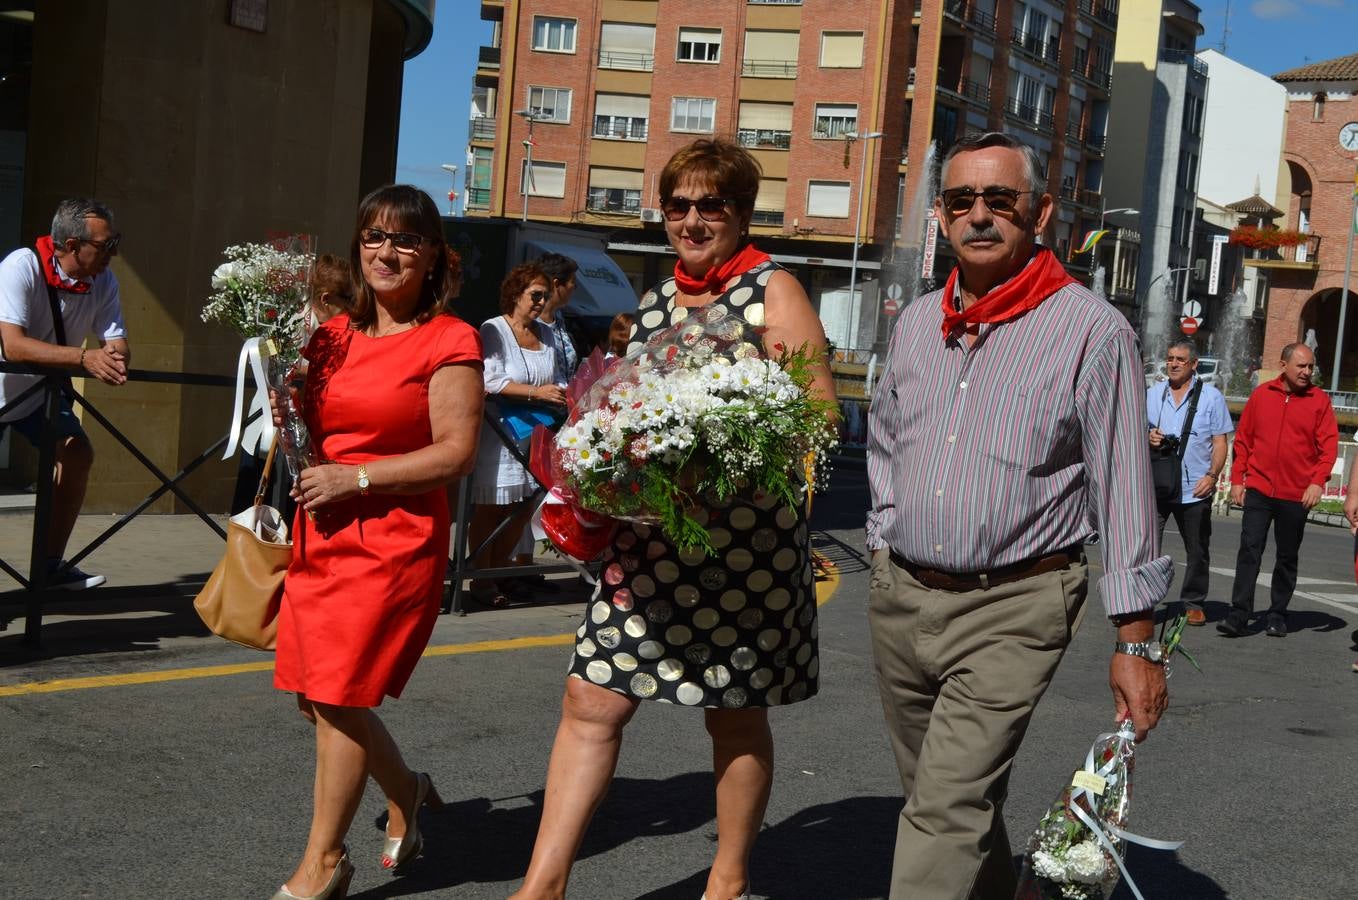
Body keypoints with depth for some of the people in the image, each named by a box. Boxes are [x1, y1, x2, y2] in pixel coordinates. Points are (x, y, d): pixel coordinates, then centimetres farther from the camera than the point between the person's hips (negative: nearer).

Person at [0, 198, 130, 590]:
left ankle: (52, 563, 3)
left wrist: (114, 358, -40)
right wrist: (84, 357, -48)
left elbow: (117, 344, -15)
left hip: (41, 390, 5)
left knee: (78, 453, -8)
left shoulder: (103, 281, -13)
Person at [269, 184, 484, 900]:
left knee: (339, 698, -4)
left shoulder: (449, 340, -7)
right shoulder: (332, 336, 12)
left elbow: (456, 452, -14)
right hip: (320, 536, 7)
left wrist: (355, 477, -17)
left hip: (396, 540, -7)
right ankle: (406, 794, 37)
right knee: (316, 697, 10)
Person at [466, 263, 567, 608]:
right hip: (499, 430, -7)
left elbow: (555, 377, 22)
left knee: (522, 507, 10)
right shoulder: (493, 330, -8)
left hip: (536, 432, 7)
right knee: (490, 506, -2)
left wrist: (564, 393, 1)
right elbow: (492, 382, -17)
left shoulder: (545, 333, 12)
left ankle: (500, 568, 25)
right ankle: (481, 579, 7)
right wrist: (537, 392, -22)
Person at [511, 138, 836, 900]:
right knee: (591, 703, 1)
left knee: (736, 717, 9)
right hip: (648, 539, 6)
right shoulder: (659, 300, 14)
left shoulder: (773, 292, -4)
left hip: (744, 543, -5)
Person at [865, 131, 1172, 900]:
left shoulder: (1092, 330, -8)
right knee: (955, 800, 18)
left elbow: (1128, 491, -8)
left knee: (948, 811, -13)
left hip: (1013, 611, -6)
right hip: (901, 600, 6)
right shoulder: (917, 323, 9)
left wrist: (1137, 640, -9)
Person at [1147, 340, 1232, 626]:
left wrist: (1212, 475, -12)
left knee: (1197, 551, 9)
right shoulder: (1152, 395, 12)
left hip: (1195, 488, -1)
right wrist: (1147, 438, -6)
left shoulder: (1211, 396, 4)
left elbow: (1220, 443, 2)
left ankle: (1194, 603, 22)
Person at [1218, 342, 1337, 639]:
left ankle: (1277, 615, 19)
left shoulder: (1319, 400, 1)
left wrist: (1318, 481, -14)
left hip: (1296, 495, 0)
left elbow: (1329, 445, -2)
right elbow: (1242, 439, 9)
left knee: (1287, 557, 9)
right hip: (1258, 489, 0)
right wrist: (1237, 480, 5)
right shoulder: (1261, 394, 5)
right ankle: (1239, 615, -9)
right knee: (1249, 549, -8)